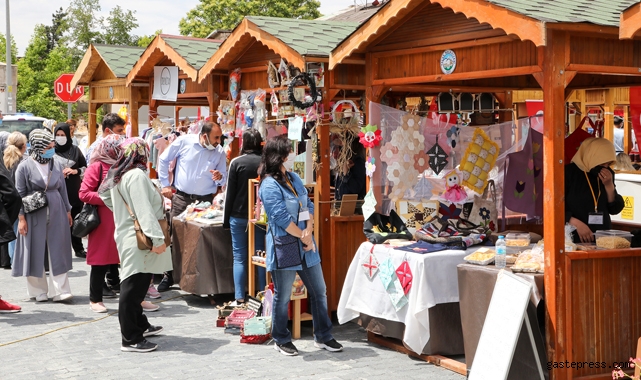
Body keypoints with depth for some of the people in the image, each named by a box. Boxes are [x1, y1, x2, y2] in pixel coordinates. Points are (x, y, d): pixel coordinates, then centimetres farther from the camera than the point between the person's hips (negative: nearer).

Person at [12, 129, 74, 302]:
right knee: (36, 253, 3)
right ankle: (39, 290, 13)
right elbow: (20, 194, -5)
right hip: (34, 215, -3)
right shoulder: (25, 167, -5)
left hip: (56, 214, 3)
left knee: (58, 252, 1)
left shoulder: (56, 165, 6)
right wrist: (21, 218, -9)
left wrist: (68, 211, 12)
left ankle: (60, 290, 2)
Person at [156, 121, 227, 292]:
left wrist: (220, 178, -16)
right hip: (181, 197, -1)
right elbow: (164, 160, 4)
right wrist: (165, 184, 3)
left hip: (205, 200, 1)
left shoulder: (220, 152, -1)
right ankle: (169, 276, 14)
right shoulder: (184, 142, -7)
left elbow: (224, 178, 8)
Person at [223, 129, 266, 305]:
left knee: (239, 257, 3)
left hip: (239, 216, -2)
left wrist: (226, 218, 3)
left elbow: (230, 192, -5)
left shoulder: (237, 162, -8)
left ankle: (240, 299, 0)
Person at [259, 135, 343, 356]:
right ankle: (282, 340, 20)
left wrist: (309, 231, -7)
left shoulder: (293, 178, 11)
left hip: (306, 247, 8)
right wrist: (304, 237, -11)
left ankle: (323, 337, 24)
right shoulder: (269, 185, -14)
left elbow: (309, 206, 9)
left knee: (319, 292, 12)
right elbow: (282, 218, -18)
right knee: (282, 297, 5)